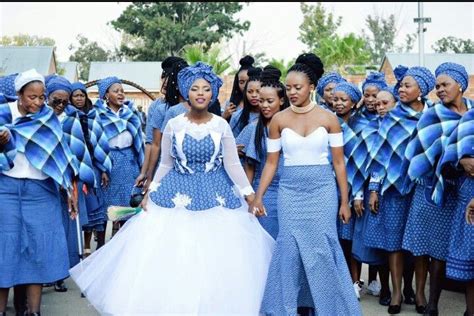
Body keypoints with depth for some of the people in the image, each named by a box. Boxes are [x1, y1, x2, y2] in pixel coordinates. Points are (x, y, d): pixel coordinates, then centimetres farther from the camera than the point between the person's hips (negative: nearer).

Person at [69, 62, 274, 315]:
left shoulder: (221, 126, -2)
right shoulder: (173, 125, 0)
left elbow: (233, 164, -1)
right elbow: (165, 164, 7)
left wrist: (249, 194, -8)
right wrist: (151, 191, 2)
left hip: (214, 195, 0)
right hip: (178, 193, 1)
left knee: (215, 258, 2)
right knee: (171, 256, 1)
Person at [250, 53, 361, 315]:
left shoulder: (328, 118, -2)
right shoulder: (278, 120, 2)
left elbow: (339, 162, 1)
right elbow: (271, 162, 6)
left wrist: (344, 201, 0)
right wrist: (258, 197, 0)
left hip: (322, 190, -1)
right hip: (290, 191, 1)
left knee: (321, 250, 0)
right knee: (288, 250, 2)